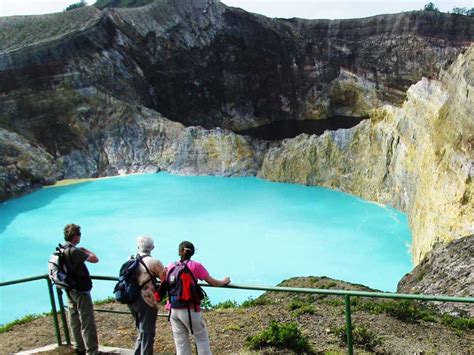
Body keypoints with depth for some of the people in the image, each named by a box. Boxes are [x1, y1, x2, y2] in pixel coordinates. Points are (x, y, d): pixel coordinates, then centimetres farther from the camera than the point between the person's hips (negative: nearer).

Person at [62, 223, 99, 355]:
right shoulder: (74, 251, -24)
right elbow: (95, 259, -20)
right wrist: (85, 250, -5)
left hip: (70, 290, 9)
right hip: (80, 291, -9)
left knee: (75, 320, 17)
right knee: (87, 322, -3)